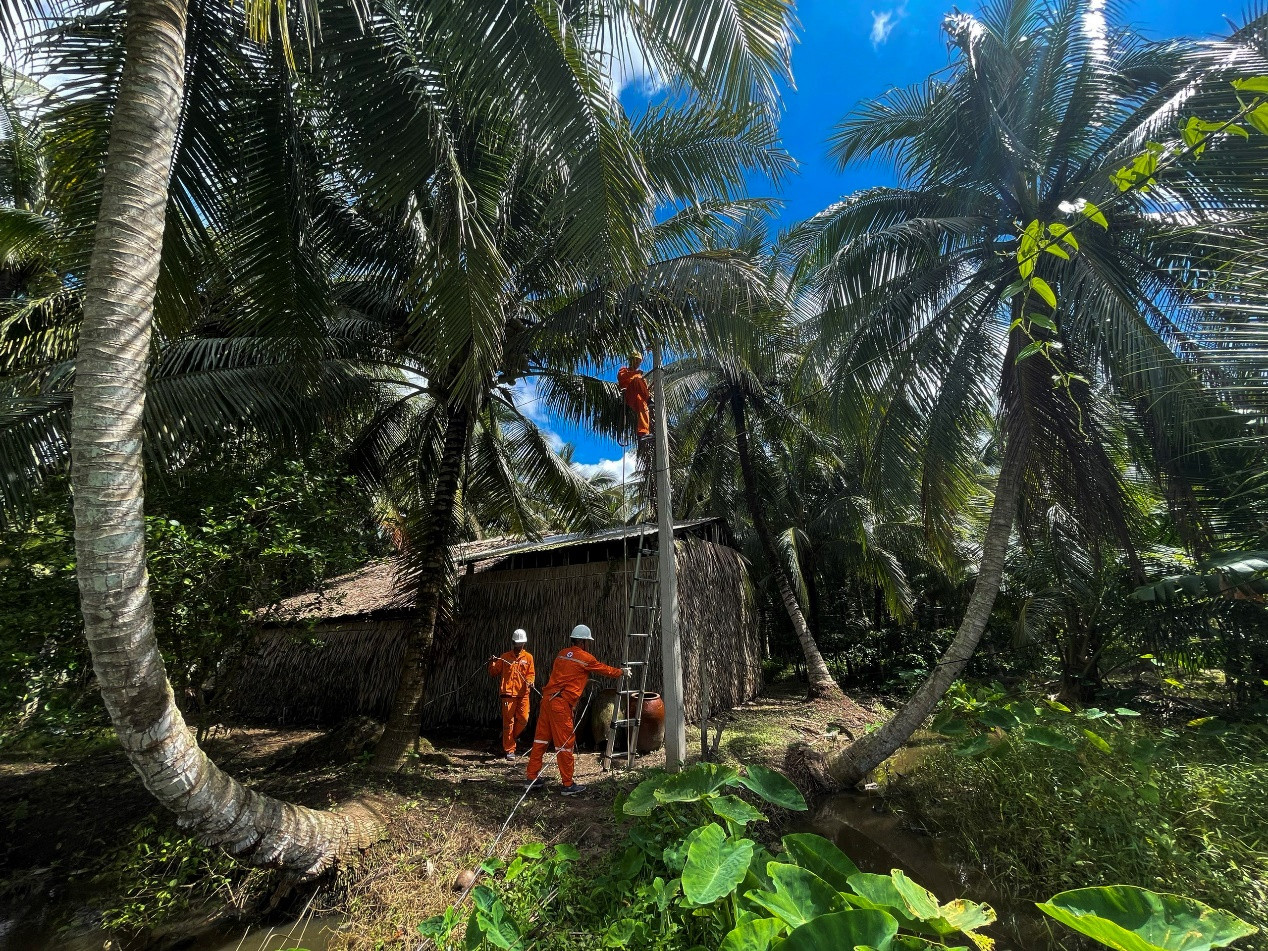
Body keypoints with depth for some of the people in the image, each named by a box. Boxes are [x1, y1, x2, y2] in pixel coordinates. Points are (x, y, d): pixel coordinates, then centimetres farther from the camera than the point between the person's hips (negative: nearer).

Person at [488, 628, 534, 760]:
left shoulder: (528, 657, 11)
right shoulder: (504, 657, 9)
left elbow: (531, 673, 8)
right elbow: (493, 673, 9)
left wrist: (530, 681, -12)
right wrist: (492, 664, -10)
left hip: (523, 693, 2)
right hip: (508, 692, -2)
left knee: (523, 719, -1)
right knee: (508, 721, -2)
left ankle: (509, 738, 24)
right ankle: (509, 750, 8)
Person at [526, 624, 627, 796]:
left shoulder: (562, 653, 13)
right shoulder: (585, 657, -4)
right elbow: (605, 670, 8)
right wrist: (622, 672, 26)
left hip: (547, 698, 7)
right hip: (561, 704, -7)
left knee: (541, 738, 14)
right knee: (565, 743, 1)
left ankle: (532, 778, 23)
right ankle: (568, 785, 10)